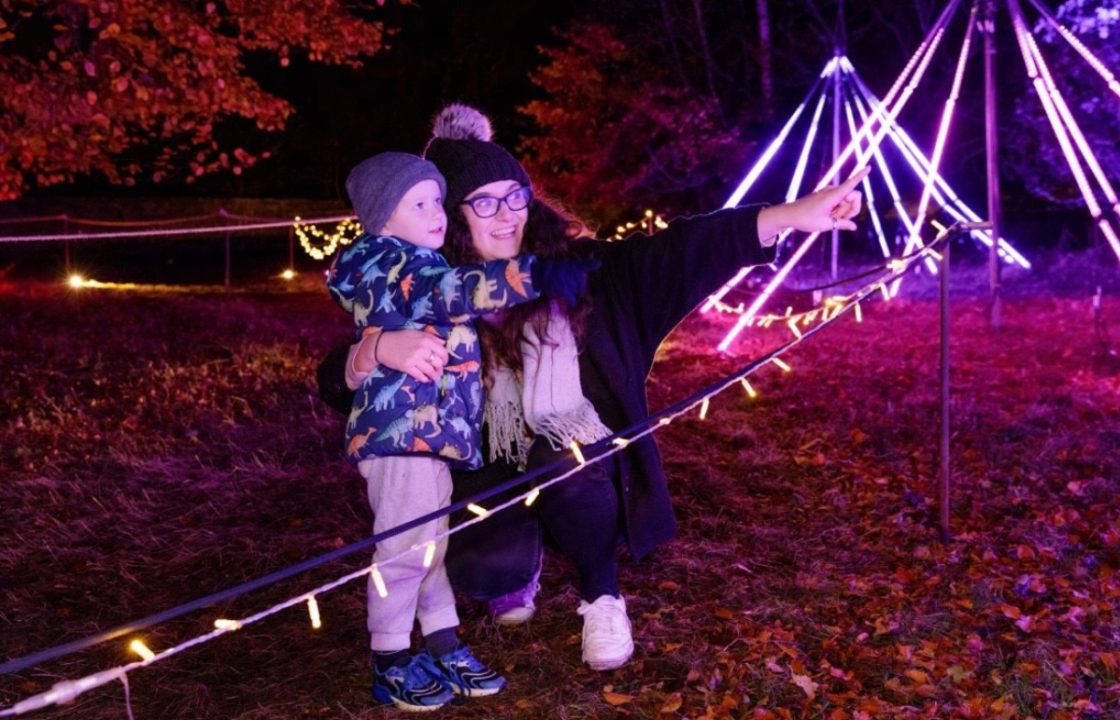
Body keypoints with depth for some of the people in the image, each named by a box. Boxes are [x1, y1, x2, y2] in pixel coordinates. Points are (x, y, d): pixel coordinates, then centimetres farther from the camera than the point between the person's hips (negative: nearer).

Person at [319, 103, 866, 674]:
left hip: (577, 454, 0)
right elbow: (334, 382, -12)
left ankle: (601, 597, -1)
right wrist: (379, 347, -36)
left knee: (566, 470, -35)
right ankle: (519, 569, 15)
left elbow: (677, 251, -17)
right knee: (484, 568, -29)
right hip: (492, 470, 0)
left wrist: (795, 215, -27)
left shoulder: (571, 267, -8)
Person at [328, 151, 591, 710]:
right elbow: (457, 291, -27)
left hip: (429, 429, 10)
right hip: (402, 429, -10)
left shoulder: (419, 268, 20)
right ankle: (390, 668, 10)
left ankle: (444, 651, 28)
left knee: (434, 542, 16)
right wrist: (534, 275, -36)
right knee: (406, 547, -3)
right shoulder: (387, 265, -11)